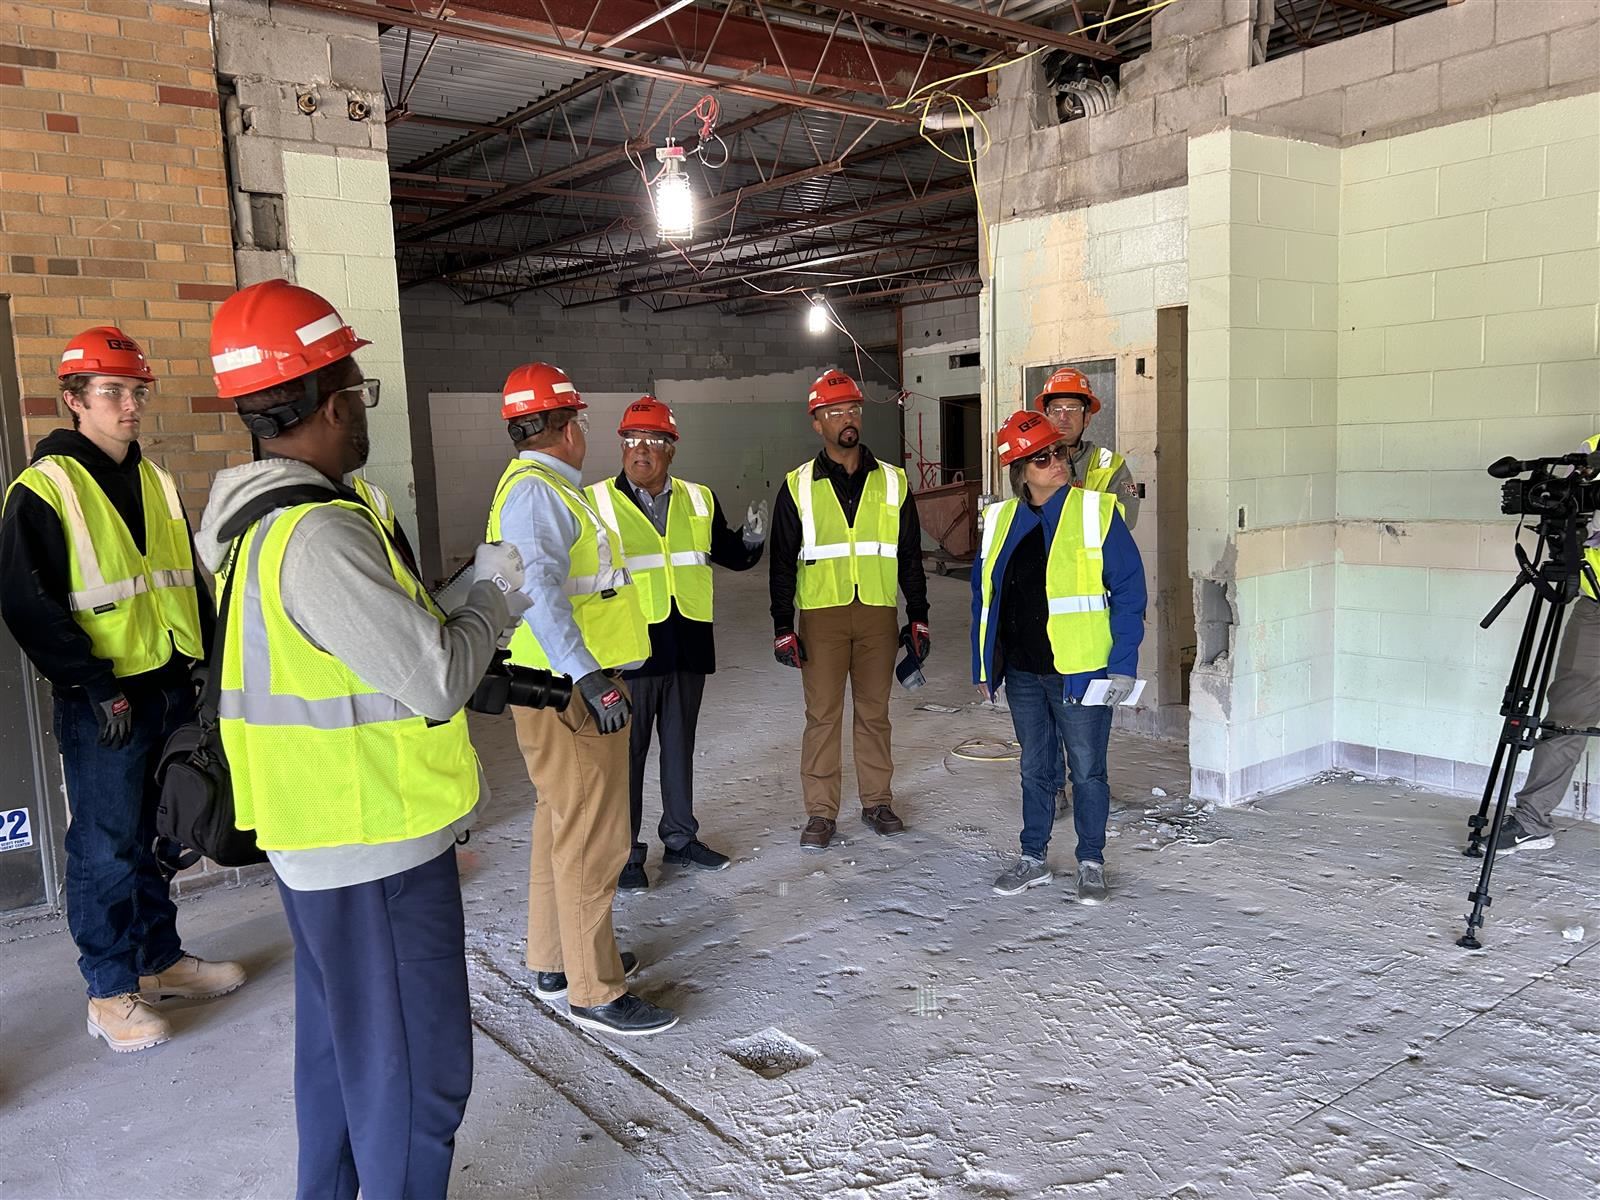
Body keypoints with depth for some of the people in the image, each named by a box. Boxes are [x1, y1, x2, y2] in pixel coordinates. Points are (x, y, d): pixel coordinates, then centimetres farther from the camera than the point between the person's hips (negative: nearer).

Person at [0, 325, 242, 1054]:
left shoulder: (153, 482, 12)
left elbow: (190, 580, 17)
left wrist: (206, 661, 10)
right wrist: (93, 687, -16)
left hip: (170, 689, 6)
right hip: (103, 703, -6)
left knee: (157, 835, 16)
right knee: (107, 848, 2)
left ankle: (162, 960, 30)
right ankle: (110, 992, 15)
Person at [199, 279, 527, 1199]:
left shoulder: (263, 519, 6)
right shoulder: (320, 534, -26)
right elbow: (438, 682, -24)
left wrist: (471, 607, 6)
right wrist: (491, 595, -7)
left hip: (320, 842, 10)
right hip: (378, 852, -10)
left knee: (340, 1046, 25)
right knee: (416, 1071, 6)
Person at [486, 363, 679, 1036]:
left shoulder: (546, 488, 17)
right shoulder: (536, 491, -16)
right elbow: (538, 591, -30)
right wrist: (590, 676, -37)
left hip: (575, 687, 11)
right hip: (571, 695, -11)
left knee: (563, 825, 19)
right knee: (592, 838, -4)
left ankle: (554, 961, 32)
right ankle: (594, 992, 6)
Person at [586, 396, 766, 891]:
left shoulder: (698, 499, 9)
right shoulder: (596, 501, -5)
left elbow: (731, 555, 16)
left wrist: (752, 538, -5)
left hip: (688, 646, 4)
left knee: (680, 746, 16)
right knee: (627, 751, 4)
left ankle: (680, 838, 31)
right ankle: (624, 854, 17)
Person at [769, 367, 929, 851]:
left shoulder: (892, 482, 8)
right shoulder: (798, 486, 2)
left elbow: (910, 557, 12)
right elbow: (783, 562, 4)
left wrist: (918, 619, 8)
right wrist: (783, 628, -1)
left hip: (878, 613, 2)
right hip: (821, 615, -2)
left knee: (874, 711, 10)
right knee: (822, 714, 2)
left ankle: (877, 801, 23)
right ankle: (821, 812, 12)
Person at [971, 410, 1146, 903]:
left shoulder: (1097, 512, -6)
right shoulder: (1000, 520, 6)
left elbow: (1129, 591, -7)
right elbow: (985, 596, 12)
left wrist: (1123, 665, -12)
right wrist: (984, 667, 9)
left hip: (1080, 671, -4)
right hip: (1022, 674, 4)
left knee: (1087, 770, 8)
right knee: (1034, 768, 16)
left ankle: (1091, 862, 25)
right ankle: (1033, 858, 31)